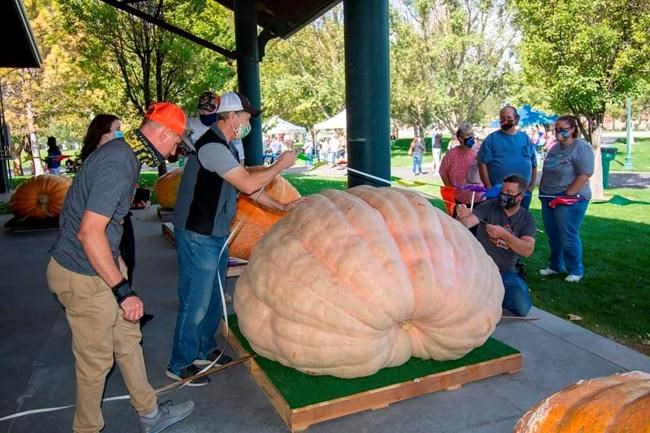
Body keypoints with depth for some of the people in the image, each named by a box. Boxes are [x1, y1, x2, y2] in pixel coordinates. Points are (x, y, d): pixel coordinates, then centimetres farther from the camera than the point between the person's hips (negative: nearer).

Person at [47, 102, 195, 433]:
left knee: (128, 338, 18)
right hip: (83, 276, -10)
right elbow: (90, 233, -30)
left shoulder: (122, 151, 4)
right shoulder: (118, 166, -27)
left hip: (101, 264, 10)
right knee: (96, 359, 6)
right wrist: (123, 290, -26)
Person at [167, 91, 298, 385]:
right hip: (198, 236, -10)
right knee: (195, 303, 0)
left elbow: (247, 185, 17)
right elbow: (248, 185, -25)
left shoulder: (225, 147, 13)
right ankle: (180, 365, 17)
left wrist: (280, 207, 15)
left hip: (216, 234, 10)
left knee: (214, 298, 19)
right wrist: (280, 165, -12)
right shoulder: (212, 146, -20)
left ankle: (204, 350, 36)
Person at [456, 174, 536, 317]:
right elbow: (466, 223, -22)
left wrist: (504, 234, -31)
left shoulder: (527, 218, -2)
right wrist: (461, 217, -46)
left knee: (523, 309, -13)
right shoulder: (488, 206, -7)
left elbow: (528, 250, -16)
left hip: (505, 272, 2)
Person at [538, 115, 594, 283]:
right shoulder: (555, 147, 14)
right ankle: (556, 266, 28)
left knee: (568, 237, -3)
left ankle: (576, 271, 12)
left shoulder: (581, 147, -11)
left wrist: (567, 195, -20)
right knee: (553, 236, 14)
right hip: (549, 198, 8)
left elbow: (585, 175, -19)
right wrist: (542, 190, 14)